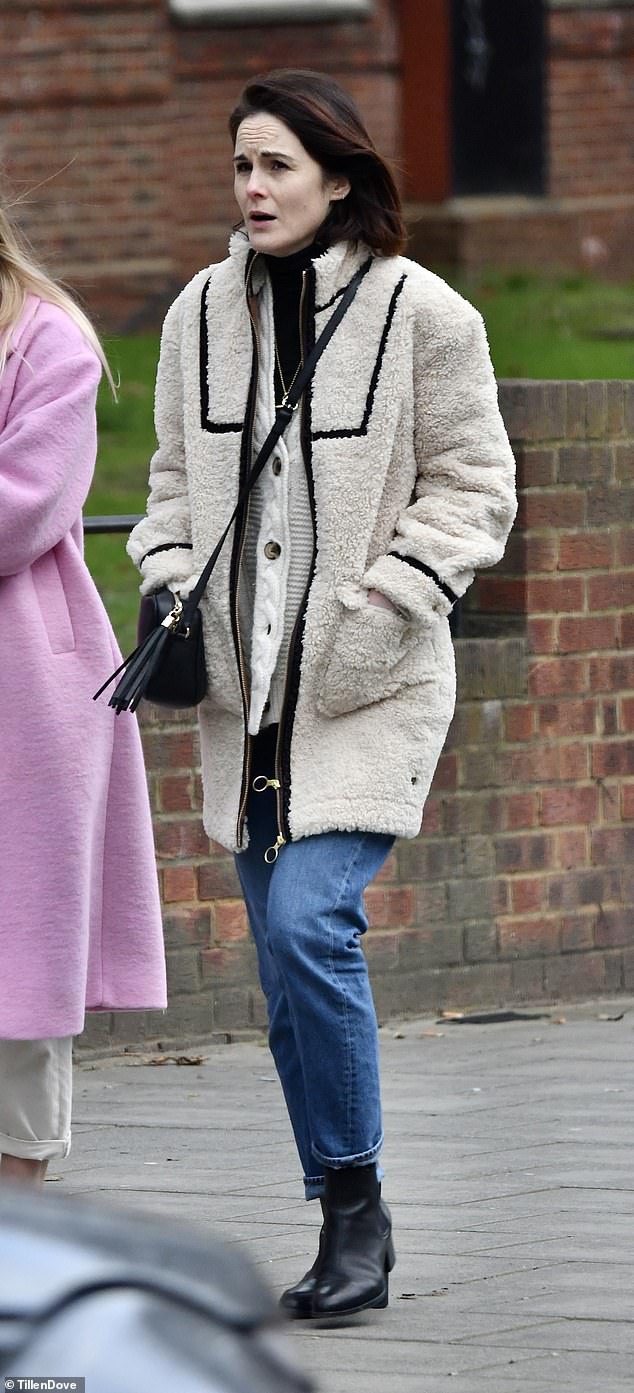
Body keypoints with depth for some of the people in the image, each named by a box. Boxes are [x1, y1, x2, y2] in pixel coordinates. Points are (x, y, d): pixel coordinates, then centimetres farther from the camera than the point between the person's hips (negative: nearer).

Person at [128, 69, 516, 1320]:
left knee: (308, 923, -19)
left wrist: (383, 607, -12)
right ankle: (344, 1225, 15)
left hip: (369, 687, -5)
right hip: (248, 683, 5)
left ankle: (357, 1204, -5)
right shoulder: (202, 314, 7)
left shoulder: (420, 315, -7)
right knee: (285, 956, 6)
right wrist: (169, 593, 3)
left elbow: (471, 489, -2)